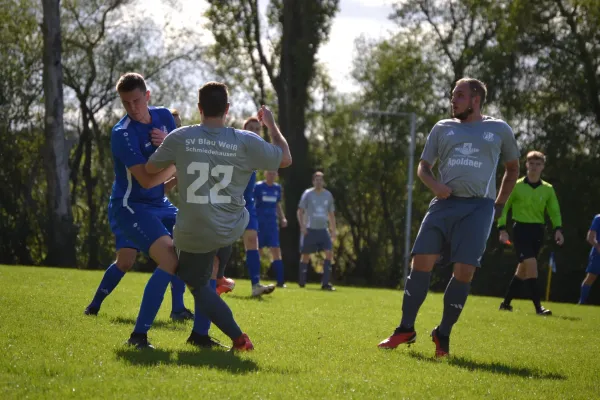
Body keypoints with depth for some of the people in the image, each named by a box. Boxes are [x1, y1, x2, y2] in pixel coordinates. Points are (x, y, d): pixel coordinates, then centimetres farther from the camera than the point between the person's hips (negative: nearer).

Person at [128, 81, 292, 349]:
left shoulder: (180, 138, -10)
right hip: (233, 230, 2)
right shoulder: (245, 141, -10)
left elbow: (150, 169, 5)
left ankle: (238, 338, -1)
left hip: (194, 234, -2)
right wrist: (271, 123, 20)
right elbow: (285, 159, 5)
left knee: (198, 285, 16)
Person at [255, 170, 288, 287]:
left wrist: (283, 218, 8)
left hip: (272, 223, 4)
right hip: (259, 223, -4)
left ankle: (280, 281, -6)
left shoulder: (277, 188, 9)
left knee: (276, 251, -5)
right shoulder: (258, 187, -5)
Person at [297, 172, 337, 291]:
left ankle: (325, 283, -13)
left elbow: (331, 214, 17)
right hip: (309, 229, -3)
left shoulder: (328, 195, 10)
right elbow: (300, 211, 0)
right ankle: (302, 282, 16)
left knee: (329, 253, -13)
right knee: (306, 255, 2)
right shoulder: (308, 194, -1)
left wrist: (333, 230, 11)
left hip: (323, 230, 3)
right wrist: (302, 226, -12)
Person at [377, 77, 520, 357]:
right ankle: (406, 329, 0)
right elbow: (423, 166, 18)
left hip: (478, 208, -2)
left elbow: (512, 168, 22)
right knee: (421, 262, -9)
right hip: (445, 203, 2)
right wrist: (434, 185, -4)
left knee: (464, 271, -10)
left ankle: (443, 335, 4)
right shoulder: (442, 128, 14)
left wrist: (499, 205, 16)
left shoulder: (499, 130, 10)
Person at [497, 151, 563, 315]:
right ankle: (538, 307, -19)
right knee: (531, 263, -19)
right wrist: (502, 228, -7)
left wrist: (558, 229, -10)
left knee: (523, 268, 11)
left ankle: (506, 302, 25)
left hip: (538, 231, 5)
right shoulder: (516, 186, -2)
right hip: (521, 229, -5)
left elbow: (554, 211, 7)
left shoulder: (548, 189, 7)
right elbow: (503, 207, 2)